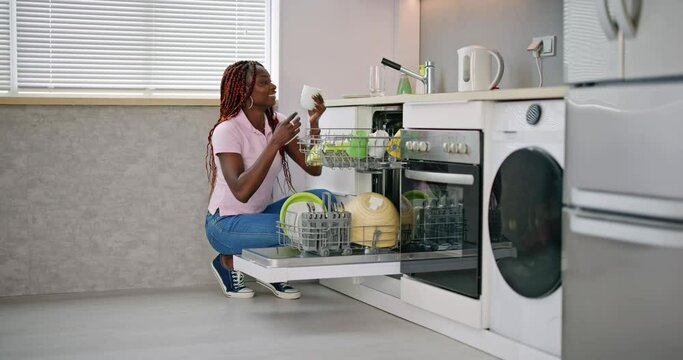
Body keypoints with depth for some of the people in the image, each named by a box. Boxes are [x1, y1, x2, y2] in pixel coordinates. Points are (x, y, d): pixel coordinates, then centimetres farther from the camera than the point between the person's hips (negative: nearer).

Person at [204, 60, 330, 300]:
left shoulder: (277, 122, -1)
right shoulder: (227, 130, -21)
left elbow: (313, 169, -6)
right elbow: (241, 191, -33)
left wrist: (313, 124, -19)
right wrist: (275, 143, -35)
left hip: (259, 215, 7)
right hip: (226, 224, -7)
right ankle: (229, 260, -1)